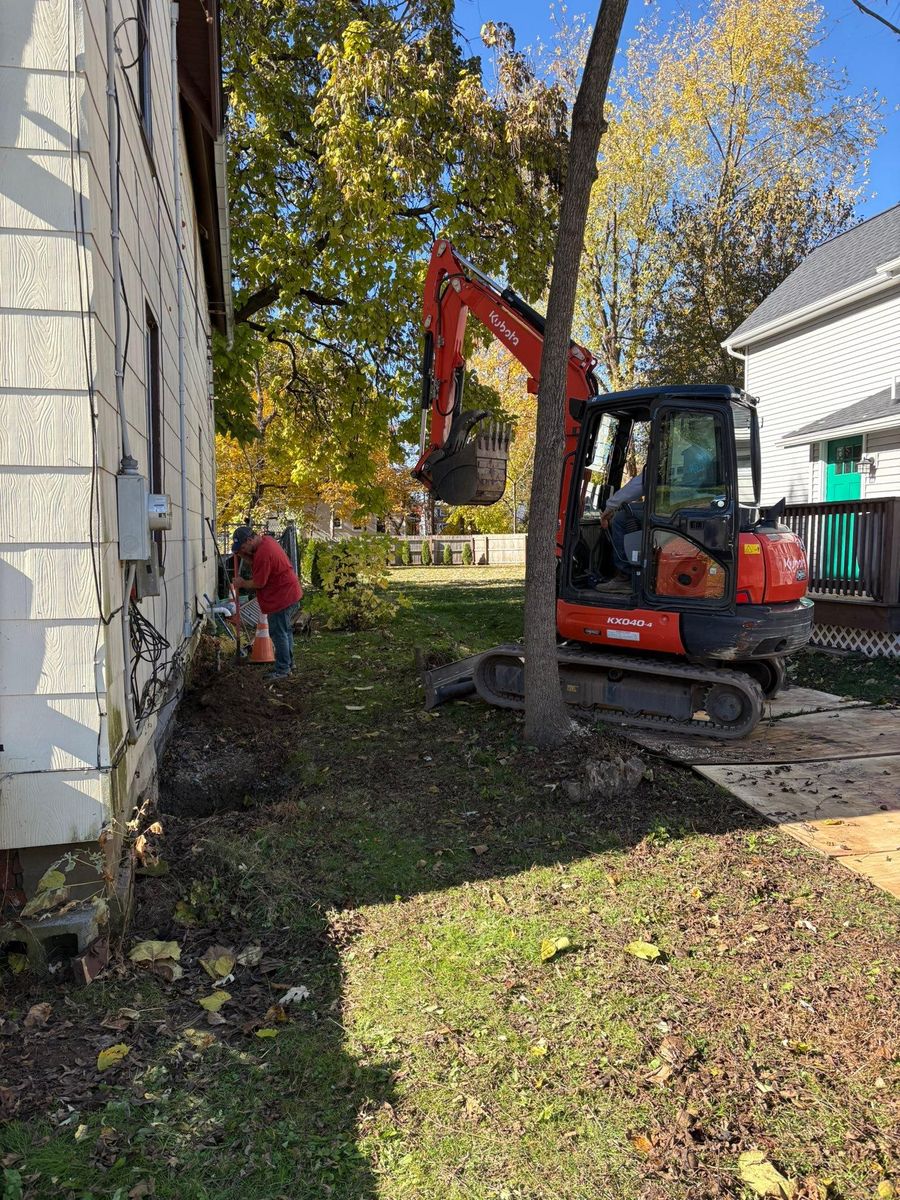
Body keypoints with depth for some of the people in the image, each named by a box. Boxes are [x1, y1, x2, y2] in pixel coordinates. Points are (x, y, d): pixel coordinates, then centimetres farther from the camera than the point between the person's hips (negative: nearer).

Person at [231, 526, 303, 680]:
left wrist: (243, 583, -3)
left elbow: (258, 583, -20)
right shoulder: (266, 541, 6)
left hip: (281, 597, -11)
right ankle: (288, 663, 29)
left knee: (279, 633, -2)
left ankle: (282, 670, 5)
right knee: (285, 630, 19)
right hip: (290, 592, 11)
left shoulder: (263, 553, -25)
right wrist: (242, 554, 2)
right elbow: (254, 562, 17)